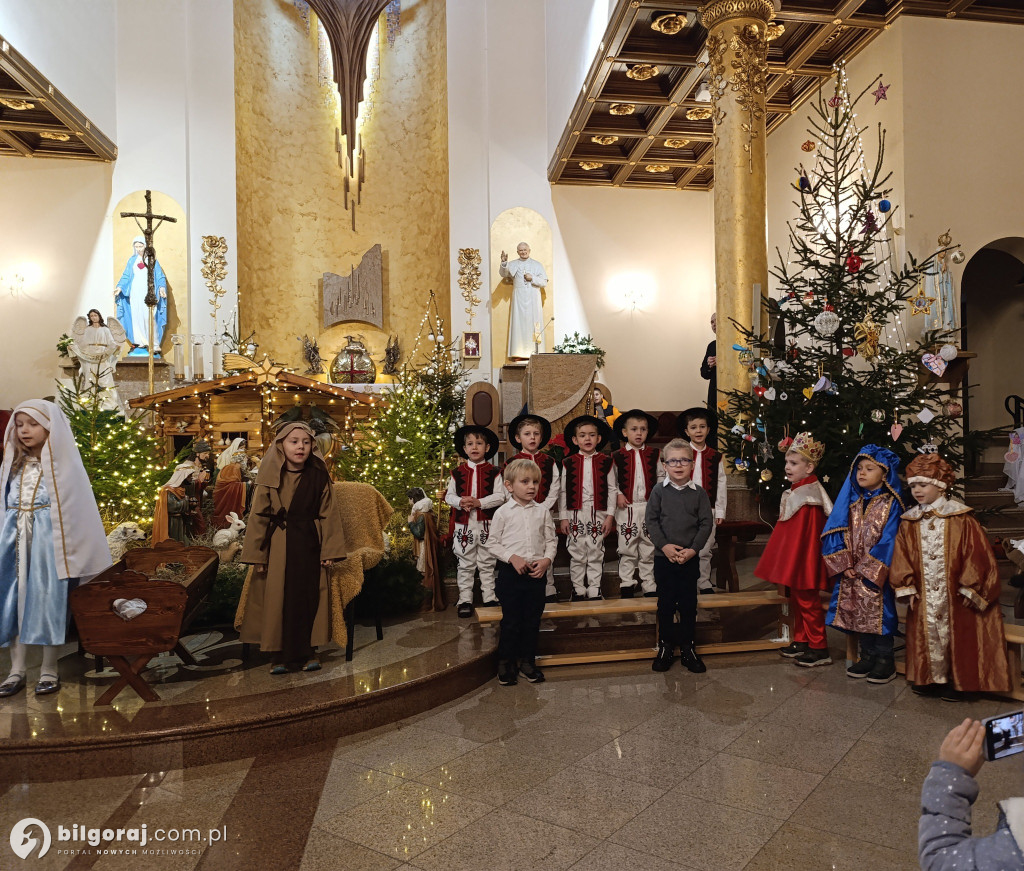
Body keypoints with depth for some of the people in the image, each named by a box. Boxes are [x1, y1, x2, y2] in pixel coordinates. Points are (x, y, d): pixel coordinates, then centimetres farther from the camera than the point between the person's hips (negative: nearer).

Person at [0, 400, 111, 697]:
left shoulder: (63, 464, -3)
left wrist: (71, 552, -9)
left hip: (48, 540, -5)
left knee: (48, 600, -1)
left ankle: (49, 669, 10)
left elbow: (76, 510, -5)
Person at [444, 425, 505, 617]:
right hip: (463, 525, 1)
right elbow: (449, 495, 5)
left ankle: (489, 598, 19)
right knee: (465, 564, 8)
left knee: (487, 564, 9)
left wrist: (479, 502, -20)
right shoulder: (457, 473, 4)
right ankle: (465, 600, 17)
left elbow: (500, 496, -8)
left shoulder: (493, 472, -1)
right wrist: (460, 502, -16)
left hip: (486, 524, -1)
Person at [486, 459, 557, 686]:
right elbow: (493, 543, -1)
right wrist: (512, 557, -13)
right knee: (510, 620, 3)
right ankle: (506, 663, 18)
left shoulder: (543, 511, 5)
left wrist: (547, 559, -9)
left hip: (537, 572, 3)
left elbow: (551, 540, 8)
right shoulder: (503, 512, -3)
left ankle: (527, 661, 24)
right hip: (510, 572, -3)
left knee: (532, 620, 10)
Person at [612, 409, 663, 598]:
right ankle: (626, 585, 16)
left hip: (649, 507, 2)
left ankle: (649, 586, 19)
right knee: (627, 550, 5)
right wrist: (617, 495, -10)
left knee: (649, 550, 9)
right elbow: (611, 481, 3)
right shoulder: (618, 456, -2)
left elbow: (661, 476, 14)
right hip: (627, 508, -2)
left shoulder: (653, 454, 6)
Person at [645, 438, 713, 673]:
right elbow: (652, 521, -4)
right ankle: (665, 647, 22)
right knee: (665, 603, 8)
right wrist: (665, 545, -16)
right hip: (664, 557, 0)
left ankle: (688, 649, 21)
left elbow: (706, 523, -1)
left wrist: (693, 549, -12)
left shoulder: (699, 493, 1)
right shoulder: (659, 492, -1)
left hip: (690, 558, 1)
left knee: (689, 604, 7)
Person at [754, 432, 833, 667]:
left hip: (804, 560, -10)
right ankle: (801, 641, 27)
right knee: (797, 599, 16)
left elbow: (810, 536, -20)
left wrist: (800, 563, -20)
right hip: (793, 560, 10)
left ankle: (819, 649, 6)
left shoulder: (808, 497, -18)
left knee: (808, 601, -3)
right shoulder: (795, 492, 11)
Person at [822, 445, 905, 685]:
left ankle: (884, 659, 15)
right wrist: (845, 563, -8)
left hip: (876, 572, -5)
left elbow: (889, 539, -13)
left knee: (880, 611, 1)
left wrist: (867, 567, -15)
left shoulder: (891, 504, -7)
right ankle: (867, 655, 24)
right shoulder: (853, 502, 7)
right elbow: (837, 532, 4)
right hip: (852, 573, 5)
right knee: (859, 613, 11)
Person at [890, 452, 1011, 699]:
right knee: (928, 634, 9)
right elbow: (902, 558, 5)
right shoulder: (909, 523, 3)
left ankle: (955, 681, 20)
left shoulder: (961, 519, -9)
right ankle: (931, 678, 23)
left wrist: (969, 587, -10)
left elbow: (976, 554, -9)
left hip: (954, 594, -3)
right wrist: (907, 588, -1)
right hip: (924, 596, 4)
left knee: (954, 635, 4)